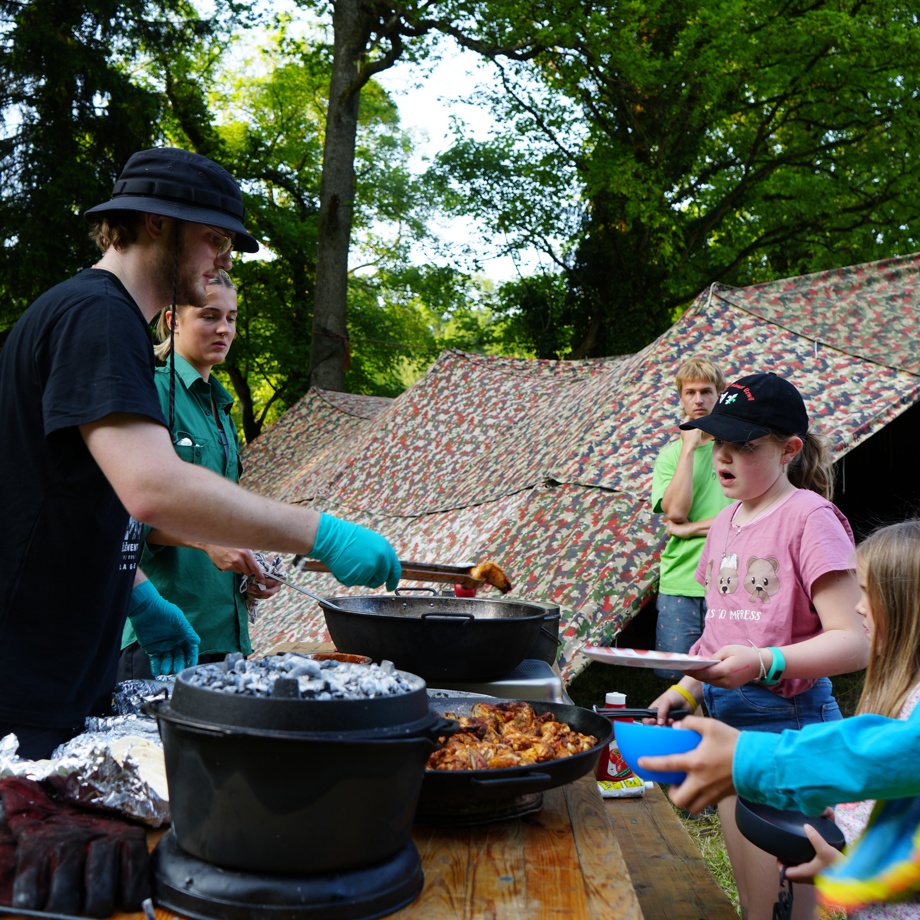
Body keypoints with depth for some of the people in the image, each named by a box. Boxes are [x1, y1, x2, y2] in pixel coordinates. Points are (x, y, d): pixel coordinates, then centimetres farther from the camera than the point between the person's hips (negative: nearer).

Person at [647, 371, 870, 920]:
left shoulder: (807, 515, -13)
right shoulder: (726, 521, 11)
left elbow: (853, 641, -20)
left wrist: (765, 663, -32)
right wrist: (685, 690, 12)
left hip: (787, 720, -7)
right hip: (727, 718, 8)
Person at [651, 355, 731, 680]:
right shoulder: (670, 454, 10)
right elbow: (675, 511, -8)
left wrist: (693, 528, -7)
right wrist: (689, 447, -6)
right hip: (679, 584, 2)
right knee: (677, 678, 3)